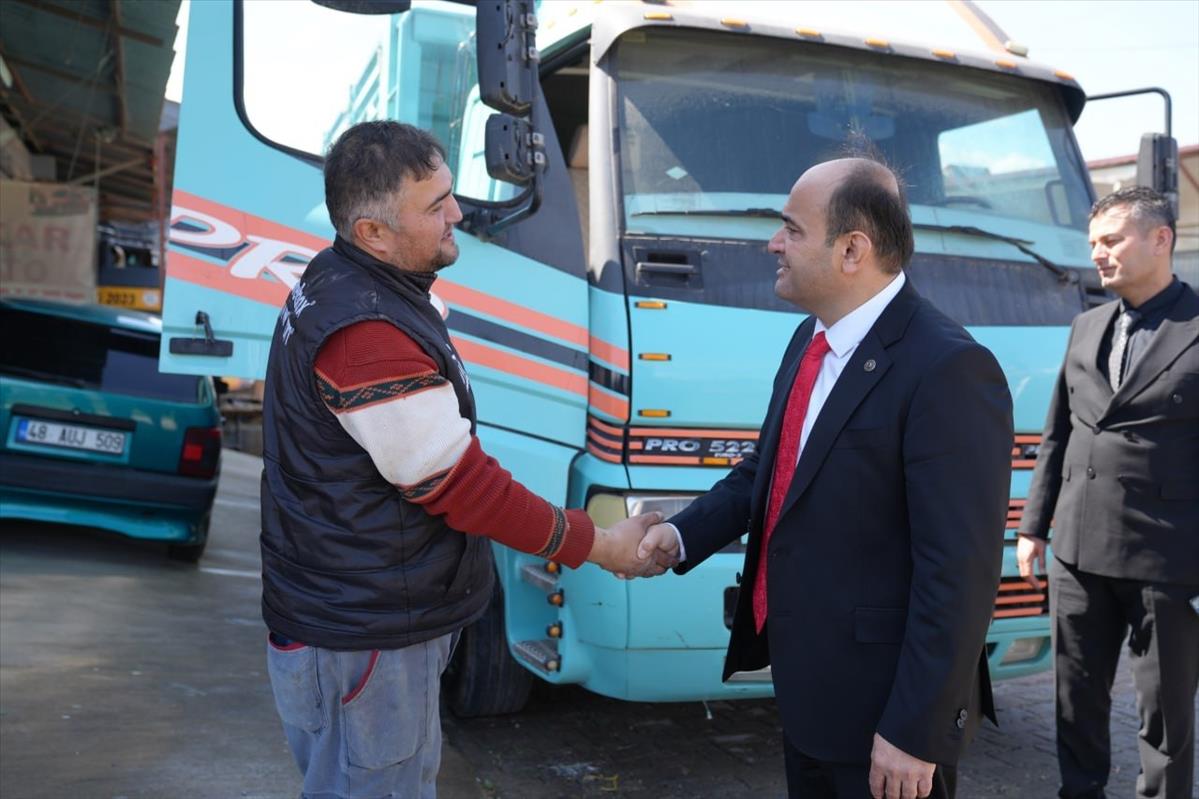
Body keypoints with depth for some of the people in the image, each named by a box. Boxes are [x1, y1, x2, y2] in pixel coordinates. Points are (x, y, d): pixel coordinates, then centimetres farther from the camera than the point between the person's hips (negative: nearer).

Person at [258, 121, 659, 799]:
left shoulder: (337, 281, 5)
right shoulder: (368, 333, -27)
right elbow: (459, 485, -23)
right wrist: (598, 545, -12)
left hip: (347, 609, 10)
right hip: (364, 640, -10)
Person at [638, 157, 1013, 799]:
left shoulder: (947, 371, -23)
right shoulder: (810, 339, 5)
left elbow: (959, 571, -23)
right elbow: (768, 468, 14)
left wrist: (914, 733, -20)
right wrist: (682, 534, -1)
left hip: (881, 701, -8)